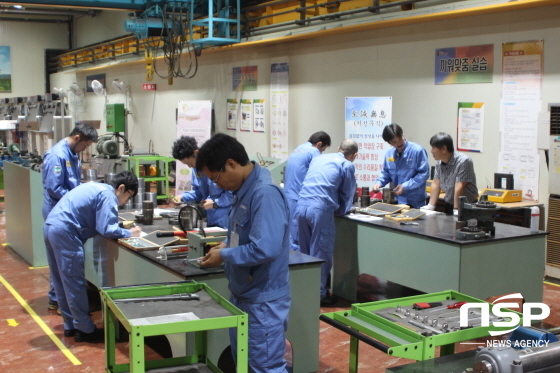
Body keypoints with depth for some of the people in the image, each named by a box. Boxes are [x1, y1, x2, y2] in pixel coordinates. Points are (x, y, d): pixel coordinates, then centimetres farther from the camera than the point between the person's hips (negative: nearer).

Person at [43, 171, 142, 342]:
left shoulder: (96, 187, 21)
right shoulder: (107, 195, -9)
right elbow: (107, 229, -15)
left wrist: (117, 224, 16)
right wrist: (129, 233, -1)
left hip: (50, 227, 10)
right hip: (65, 233, -10)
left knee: (62, 282, 15)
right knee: (75, 284, -2)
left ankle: (71, 325, 24)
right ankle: (85, 330, 6)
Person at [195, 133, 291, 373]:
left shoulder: (265, 193, -25)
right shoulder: (244, 190, 6)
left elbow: (265, 248, -32)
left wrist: (224, 256, -19)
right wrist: (226, 246, 3)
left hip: (263, 301, -10)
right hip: (242, 295, 10)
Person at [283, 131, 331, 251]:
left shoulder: (297, 150, 21)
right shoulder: (314, 152, -7)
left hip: (287, 197, 9)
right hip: (298, 201, -9)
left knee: (289, 238, 13)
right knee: (297, 241, -5)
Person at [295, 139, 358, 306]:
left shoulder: (318, 158, 23)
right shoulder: (347, 165, 5)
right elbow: (347, 194, 12)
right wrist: (341, 210, 32)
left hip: (301, 206, 6)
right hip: (320, 209, -6)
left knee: (305, 252, 17)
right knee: (321, 253, 5)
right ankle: (319, 294, 11)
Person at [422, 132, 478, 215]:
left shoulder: (463, 161, -19)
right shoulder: (439, 162, 2)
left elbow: (459, 188, -22)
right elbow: (436, 184, 4)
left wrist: (456, 211, -24)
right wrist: (430, 206, 0)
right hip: (449, 205, 5)